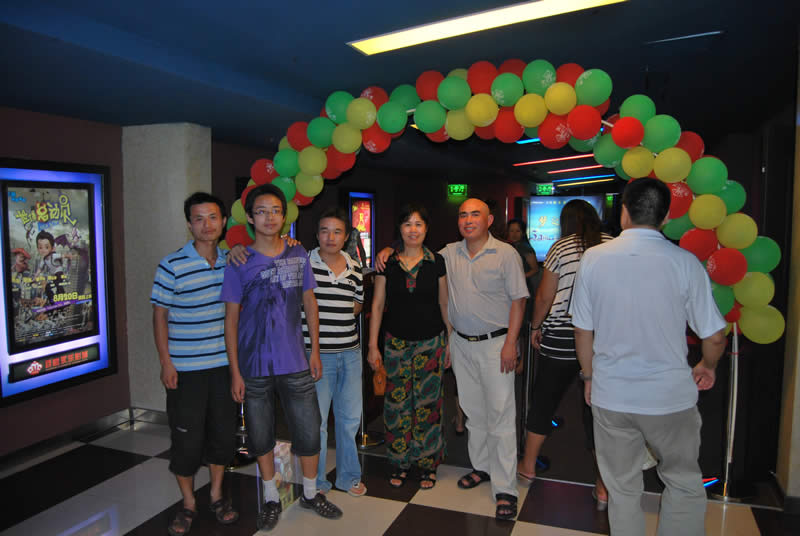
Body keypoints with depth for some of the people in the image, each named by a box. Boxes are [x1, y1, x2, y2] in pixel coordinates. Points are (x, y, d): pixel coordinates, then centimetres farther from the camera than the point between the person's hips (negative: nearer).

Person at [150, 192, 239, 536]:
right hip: (185, 368, -4)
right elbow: (159, 315, -5)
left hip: (224, 364, 4)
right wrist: (165, 362, -8)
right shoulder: (171, 266, -9)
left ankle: (216, 495, 33)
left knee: (223, 430, 13)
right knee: (186, 437, 5)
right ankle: (188, 504, 27)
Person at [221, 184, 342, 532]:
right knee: (261, 436, 12)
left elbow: (310, 304, 8)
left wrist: (315, 351, 5)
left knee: (309, 432, 8)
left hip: (296, 364, 2)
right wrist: (234, 371, -5)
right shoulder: (239, 263, -6)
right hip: (254, 368, -1)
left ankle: (310, 493, 32)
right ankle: (271, 499, 34)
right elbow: (231, 319, -4)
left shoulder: (299, 255, 1)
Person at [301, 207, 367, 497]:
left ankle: (349, 476, 34)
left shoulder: (355, 268, 5)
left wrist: (338, 319, 3)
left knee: (350, 418, 15)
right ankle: (316, 483, 26)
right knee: (316, 421, 6)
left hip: (350, 352, 4)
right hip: (316, 353, -4)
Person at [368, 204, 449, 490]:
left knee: (428, 402, 5)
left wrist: (451, 343, 2)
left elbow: (444, 304, 4)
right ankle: (399, 462, 23)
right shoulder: (388, 263, 0)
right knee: (397, 403, 5)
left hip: (431, 342, 0)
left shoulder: (437, 262, 0)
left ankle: (427, 463, 22)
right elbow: (377, 305, 2)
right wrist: (373, 345, -1)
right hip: (396, 343, 1)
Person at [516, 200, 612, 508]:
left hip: (561, 338, -2)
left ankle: (528, 467, 29)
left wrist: (536, 326, 12)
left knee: (543, 401, 14)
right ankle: (604, 487, 16)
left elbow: (544, 296, -2)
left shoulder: (561, 248, -4)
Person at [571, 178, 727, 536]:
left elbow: (583, 330, -1)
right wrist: (707, 367, 16)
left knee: (622, 489, 17)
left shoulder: (594, 258, -7)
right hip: (671, 397, -1)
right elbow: (714, 337, -6)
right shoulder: (685, 262, -11)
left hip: (610, 396, 1)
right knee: (684, 484, 21)